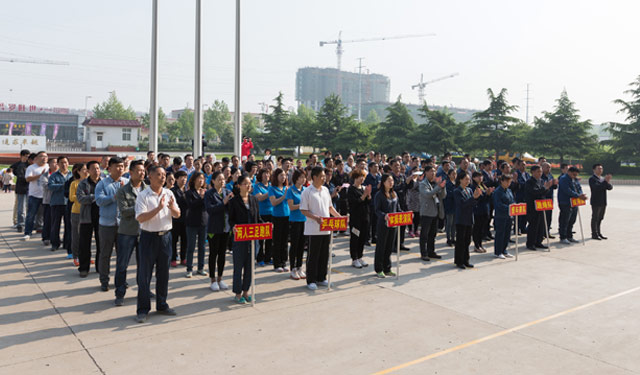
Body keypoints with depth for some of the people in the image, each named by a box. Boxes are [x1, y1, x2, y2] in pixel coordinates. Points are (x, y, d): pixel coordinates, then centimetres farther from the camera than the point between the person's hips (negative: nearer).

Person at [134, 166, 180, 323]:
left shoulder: (169, 193, 6)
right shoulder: (143, 195, -8)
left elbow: (177, 215, 8)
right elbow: (140, 218, -17)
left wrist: (172, 208, -13)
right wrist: (158, 208, -24)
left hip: (165, 236, 5)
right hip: (149, 237, -4)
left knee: (163, 273, 12)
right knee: (144, 274, 2)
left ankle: (162, 305, 26)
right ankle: (143, 309, 12)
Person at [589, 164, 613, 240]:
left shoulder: (603, 179, 15)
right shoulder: (592, 179, -9)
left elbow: (610, 187, 4)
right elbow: (597, 187, -23)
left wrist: (608, 182, -16)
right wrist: (605, 181, -26)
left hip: (603, 202, 7)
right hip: (596, 202, -7)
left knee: (600, 218, 12)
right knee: (595, 218, -1)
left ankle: (598, 233, 20)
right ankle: (594, 234, 5)